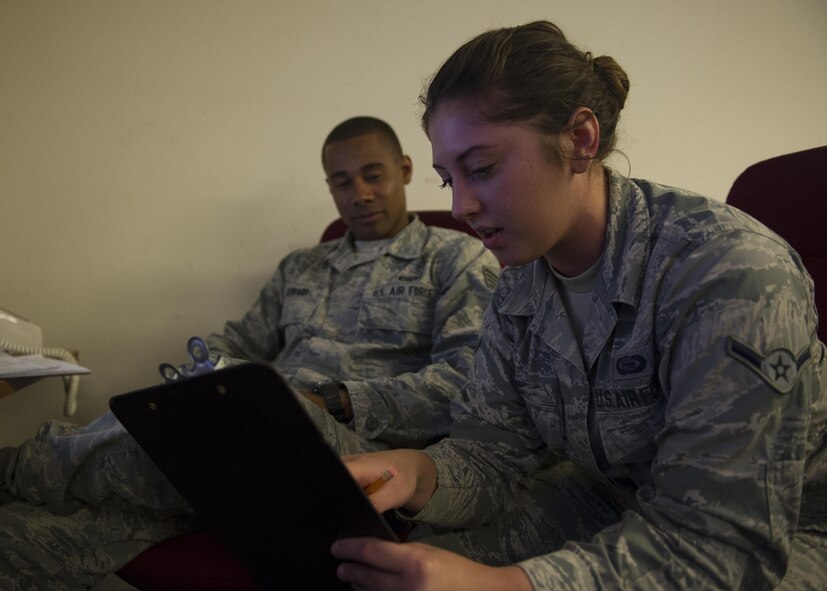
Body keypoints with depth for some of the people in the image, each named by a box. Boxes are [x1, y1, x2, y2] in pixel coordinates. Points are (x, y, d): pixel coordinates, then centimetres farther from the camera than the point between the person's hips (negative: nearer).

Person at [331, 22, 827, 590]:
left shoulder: (733, 272, -25)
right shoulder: (519, 288, -3)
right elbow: (490, 446, -2)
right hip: (617, 514, 6)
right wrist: (418, 474, -26)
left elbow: (717, 541, -28)